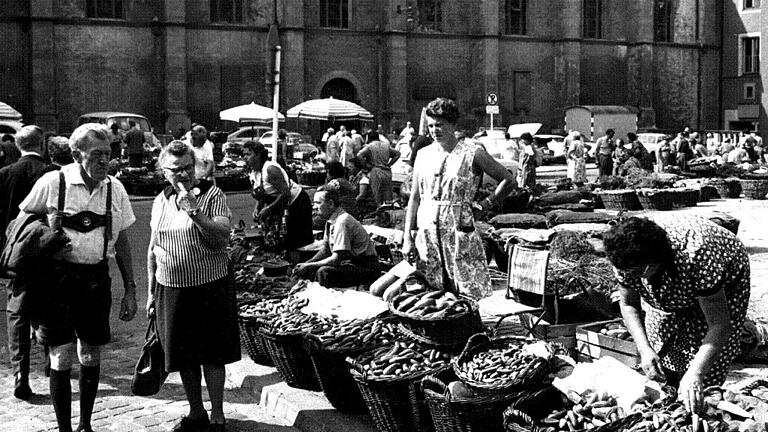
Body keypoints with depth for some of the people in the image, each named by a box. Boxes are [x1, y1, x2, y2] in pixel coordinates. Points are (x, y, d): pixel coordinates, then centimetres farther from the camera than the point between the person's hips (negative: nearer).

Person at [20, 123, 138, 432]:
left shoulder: (115, 189, 4)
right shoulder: (52, 183, -8)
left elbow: (122, 242, 11)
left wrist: (130, 288, 11)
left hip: (96, 278, 4)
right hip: (57, 277, -4)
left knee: (91, 356, 12)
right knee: (62, 358, -1)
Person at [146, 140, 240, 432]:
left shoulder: (212, 195, -6)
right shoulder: (160, 201, 8)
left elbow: (223, 237, -17)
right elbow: (153, 249, 14)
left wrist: (193, 211, -25)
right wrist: (151, 291, 13)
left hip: (209, 287, -4)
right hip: (170, 289, 4)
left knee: (212, 354, 3)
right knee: (184, 355, 12)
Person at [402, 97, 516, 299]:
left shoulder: (472, 153, -3)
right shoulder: (423, 155, 10)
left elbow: (508, 180, 4)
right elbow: (414, 198, 11)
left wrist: (487, 203, -1)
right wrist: (407, 237, 6)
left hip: (460, 234, -4)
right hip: (427, 235, 4)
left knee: (469, 295, -4)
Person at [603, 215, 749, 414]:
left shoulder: (695, 256, -45)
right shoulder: (626, 258, -29)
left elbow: (719, 325, -41)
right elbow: (628, 304, -11)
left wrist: (695, 374, -51)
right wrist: (644, 350, -26)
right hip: (670, 295, 5)